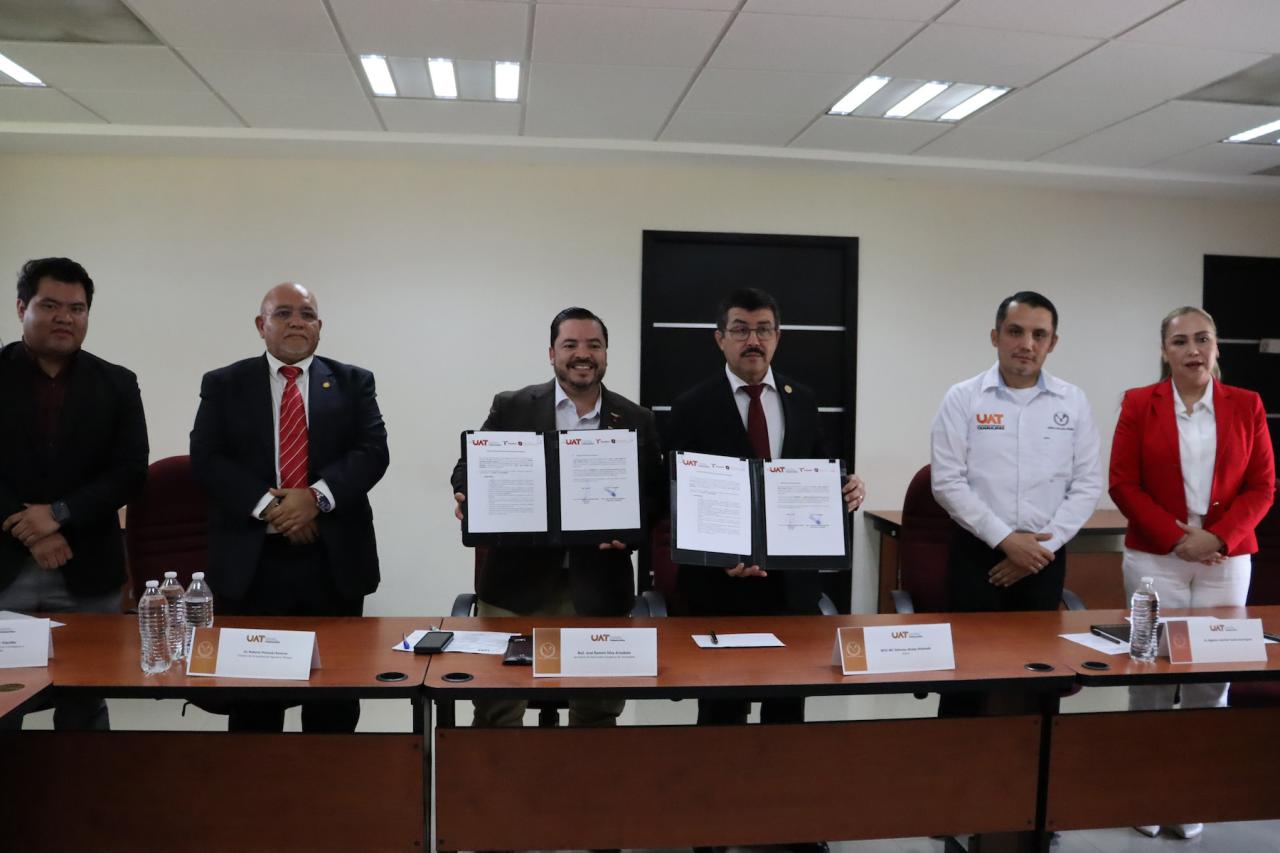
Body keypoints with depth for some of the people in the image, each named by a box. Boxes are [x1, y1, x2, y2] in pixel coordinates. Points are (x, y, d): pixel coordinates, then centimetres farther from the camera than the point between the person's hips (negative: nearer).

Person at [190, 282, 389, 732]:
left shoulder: (353, 382, 8)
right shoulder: (224, 384, 8)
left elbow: (372, 452, -3)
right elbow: (206, 458, -3)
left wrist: (317, 496, -18)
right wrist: (267, 505, -15)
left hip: (335, 560, 1)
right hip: (251, 562, 0)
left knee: (336, 692, 9)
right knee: (251, 694, 9)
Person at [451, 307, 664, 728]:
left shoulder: (637, 421, 6)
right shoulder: (511, 408, 3)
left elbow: (654, 495, 8)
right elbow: (470, 468, 6)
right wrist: (466, 499, -16)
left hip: (597, 586, 1)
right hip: (517, 581, -1)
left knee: (597, 708, 11)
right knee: (497, 708, 6)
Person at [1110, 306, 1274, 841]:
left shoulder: (1246, 406, 5)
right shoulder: (1139, 404, 0)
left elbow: (1262, 486, 3)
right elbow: (1123, 485, -3)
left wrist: (1218, 538, -11)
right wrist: (1176, 537, -12)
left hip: (1226, 559, 2)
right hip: (1154, 559, -1)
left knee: (1213, 675, 4)